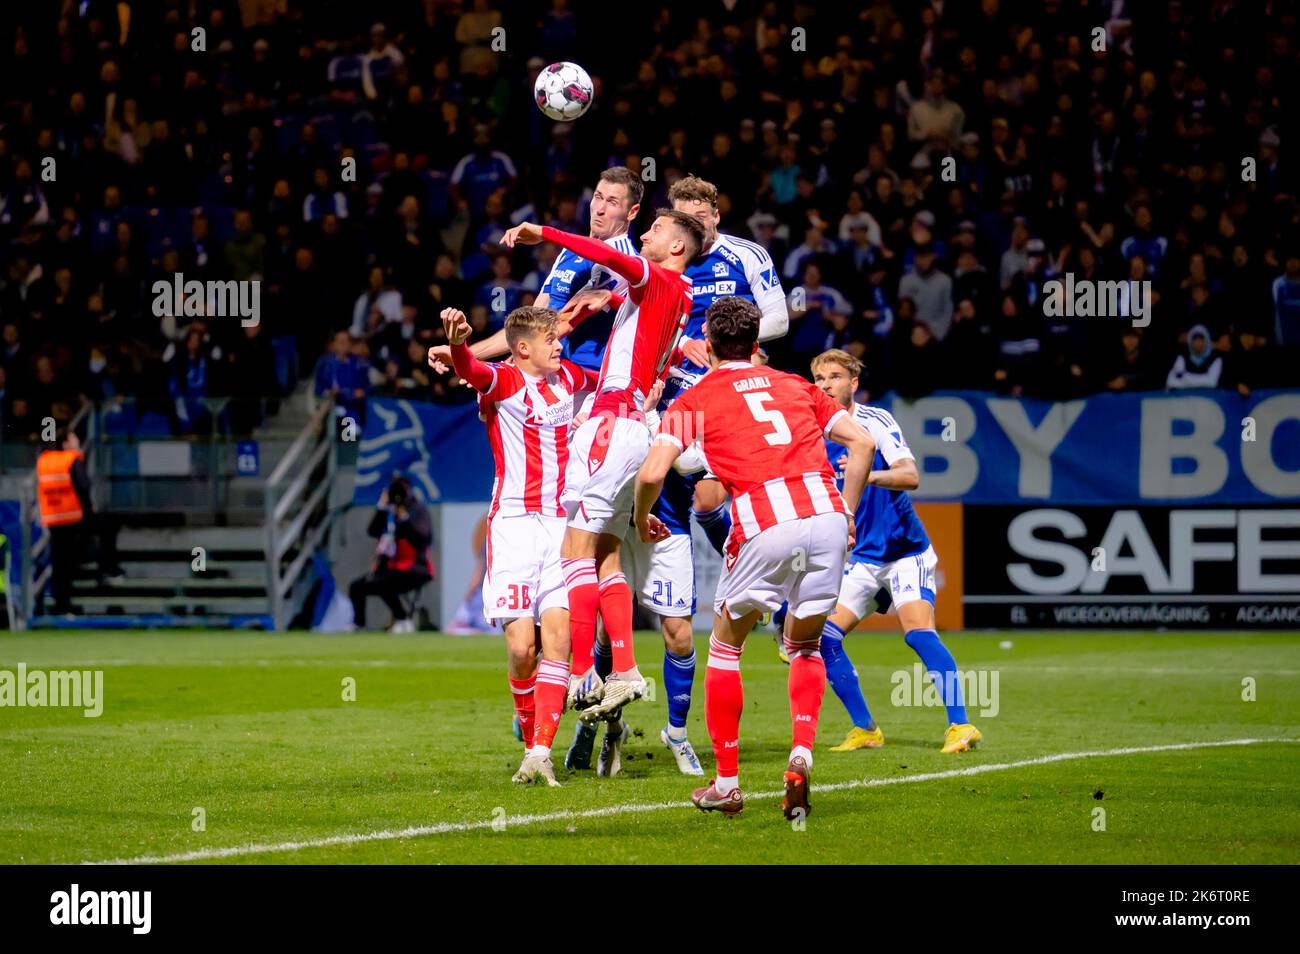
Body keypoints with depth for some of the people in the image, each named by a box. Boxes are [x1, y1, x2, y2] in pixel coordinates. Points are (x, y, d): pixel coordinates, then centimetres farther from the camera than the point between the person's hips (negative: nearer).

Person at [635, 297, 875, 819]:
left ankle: (726, 784, 19)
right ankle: (801, 755, -1)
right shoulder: (795, 386, 24)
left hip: (764, 527, -3)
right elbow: (862, 443, 18)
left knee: (725, 647, 18)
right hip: (825, 512, 3)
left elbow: (652, 473, 1)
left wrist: (642, 519, 20)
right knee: (805, 646, 23)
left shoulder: (694, 400, 13)